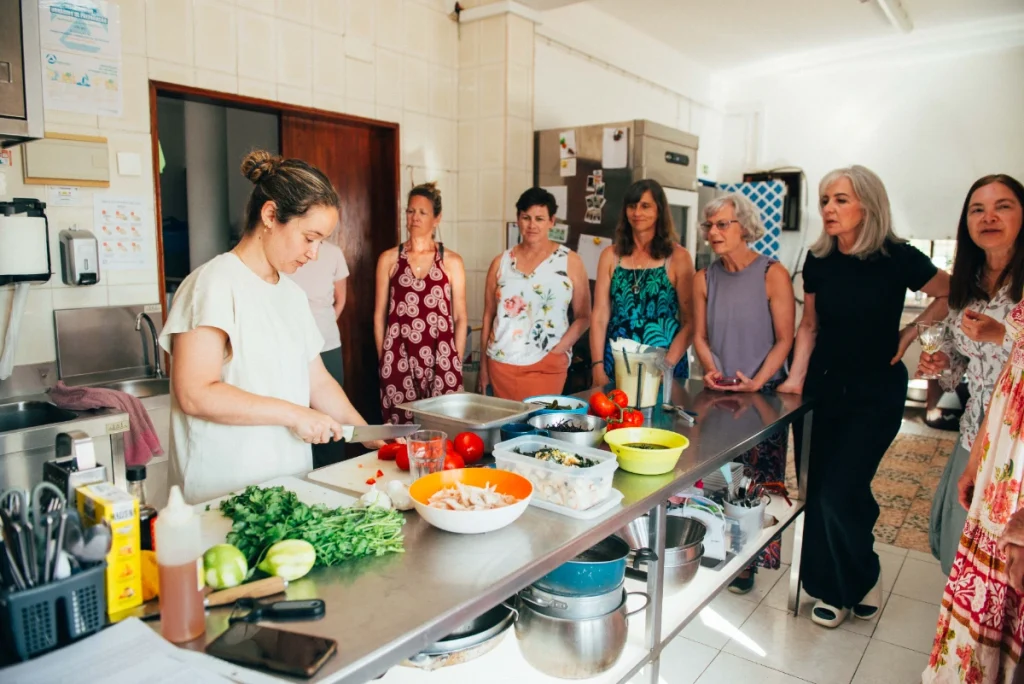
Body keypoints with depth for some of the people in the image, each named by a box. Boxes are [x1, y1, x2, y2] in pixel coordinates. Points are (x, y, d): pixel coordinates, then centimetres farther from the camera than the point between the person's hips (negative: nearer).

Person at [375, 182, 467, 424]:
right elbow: (379, 314, 10)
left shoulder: (451, 261, 4)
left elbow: (460, 318, 6)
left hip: (440, 358, 0)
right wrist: (383, 358, 7)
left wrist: (457, 362, 2)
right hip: (399, 358, 1)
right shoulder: (389, 259, 6)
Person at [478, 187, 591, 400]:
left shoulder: (569, 261, 0)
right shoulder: (501, 262, 7)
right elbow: (489, 315, 11)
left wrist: (557, 351, -10)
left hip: (545, 367, -2)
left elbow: (583, 316, 1)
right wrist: (483, 366, 10)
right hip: (500, 364, 2)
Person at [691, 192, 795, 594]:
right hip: (717, 394, 3)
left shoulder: (773, 275, -8)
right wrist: (711, 370, -10)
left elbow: (784, 339, -8)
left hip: (763, 394, -3)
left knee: (757, 484, 3)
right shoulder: (704, 279, 4)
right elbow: (700, 336, 8)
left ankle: (748, 563, 17)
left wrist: (756, 382, -18)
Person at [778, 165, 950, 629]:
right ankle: (834, 588, 24)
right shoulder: (819, 260, -1)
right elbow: (810, 324, 6)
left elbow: (951, 295, 4)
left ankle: (864, 580, 20)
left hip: (876, 392, -4)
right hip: (824, 388, 4)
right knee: (816, 490, 5)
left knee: (839, 491, -9)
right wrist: (796, 377, -4)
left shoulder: (897, 258, -12)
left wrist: (910, 333, -5)